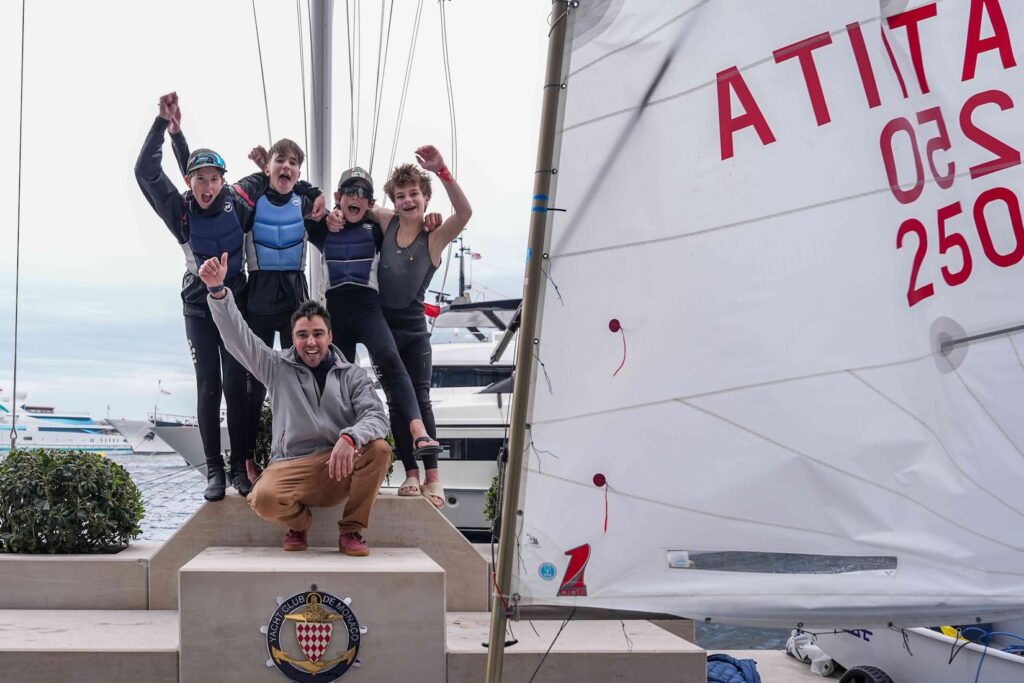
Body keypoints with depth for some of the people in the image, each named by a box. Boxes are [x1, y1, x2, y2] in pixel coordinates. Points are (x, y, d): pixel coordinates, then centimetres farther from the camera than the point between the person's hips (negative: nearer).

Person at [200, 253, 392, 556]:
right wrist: (218, 290, -14)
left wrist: (350, 438, -29)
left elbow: (376, 416, -7)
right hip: (290, 467, -1)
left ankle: (351, 530, -8)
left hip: (340, 467, 1)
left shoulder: (352, 375, 8)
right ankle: (299, 521, 6)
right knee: (263, 499, -33)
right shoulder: (278, 368, 10)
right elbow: (237, 337, 1)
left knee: (378, 449, -30)